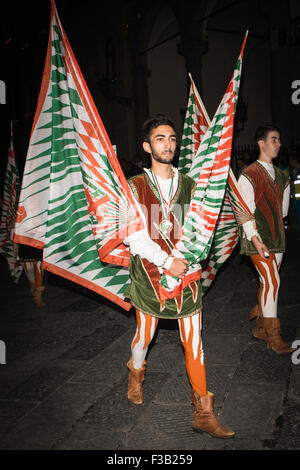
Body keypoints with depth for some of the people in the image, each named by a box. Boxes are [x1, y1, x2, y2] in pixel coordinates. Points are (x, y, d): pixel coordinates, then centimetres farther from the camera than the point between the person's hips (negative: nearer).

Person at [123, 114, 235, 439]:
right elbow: (132, 235, -11)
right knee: (144, 335, 13)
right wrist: (166, 261, -16)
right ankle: (136, 375, 47)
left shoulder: (189, 184, 7)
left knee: (194, 341, 3)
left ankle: (203, 413, 12)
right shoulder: (135, 186, -2)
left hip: (185, 270, 2)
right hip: (149, 272, -2)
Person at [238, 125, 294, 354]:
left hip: (277, 237, 7)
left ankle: (260, 328, 22)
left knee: (269, 283, 10)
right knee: (272, 282, -11)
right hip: (258, 238, -7)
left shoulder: (280, 175, 14)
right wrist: (254, 237, -21)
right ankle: (273, 336, -3)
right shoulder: (250, 174, -7)